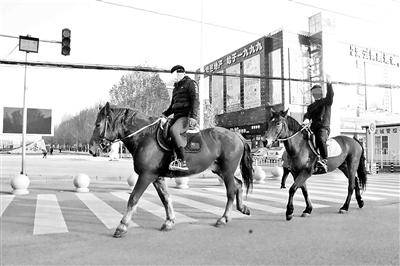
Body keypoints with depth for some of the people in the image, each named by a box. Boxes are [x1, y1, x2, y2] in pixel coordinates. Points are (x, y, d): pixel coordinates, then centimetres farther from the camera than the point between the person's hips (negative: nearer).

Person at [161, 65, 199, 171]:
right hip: (177, 116, 9)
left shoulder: (190, 83, 2)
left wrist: (193, 117, -23)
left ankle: (182, 161, -36)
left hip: (187, 116, -9)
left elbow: (195, 101, -11)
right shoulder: (176, 87, 27)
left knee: (173, 130, -34)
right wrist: (165, 114, 15)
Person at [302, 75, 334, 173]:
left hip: (324, 127, -5)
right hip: (313, 128, 5)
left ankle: (324, 161, -30)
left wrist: (329, 84, -22)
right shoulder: (311, 106, 24)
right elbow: (308, 114, 9)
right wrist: (306, 119, -15)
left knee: (320, 139, -35)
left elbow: (330, 95, -9)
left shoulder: (326, 101, 12)